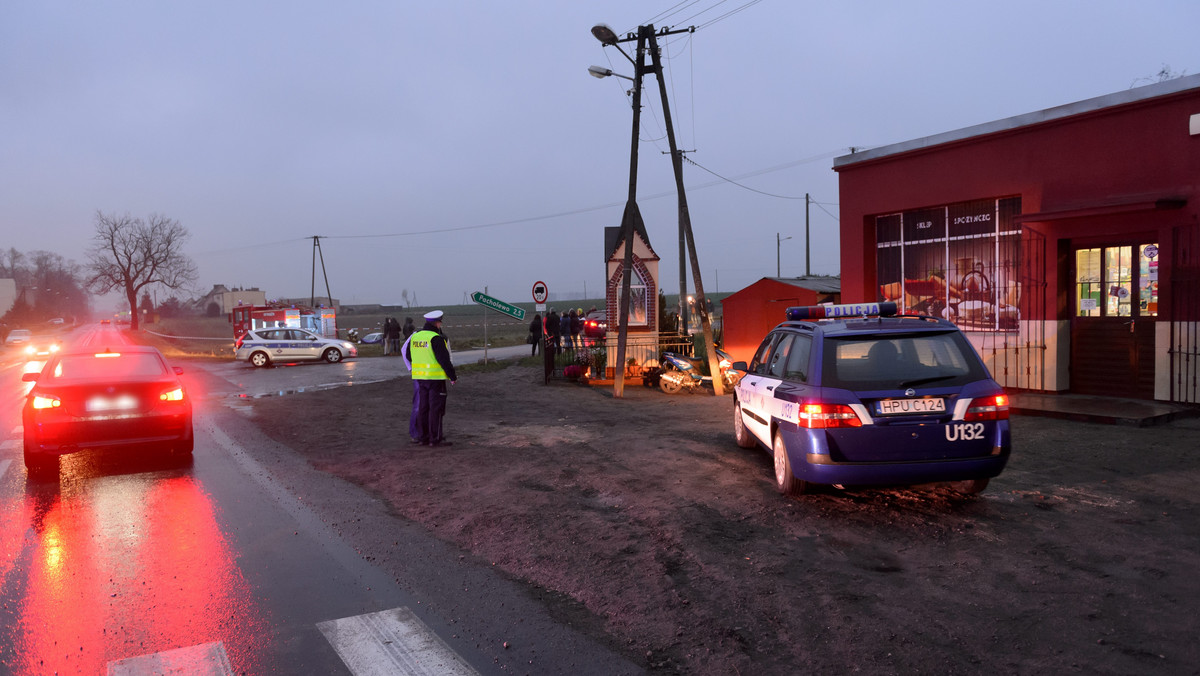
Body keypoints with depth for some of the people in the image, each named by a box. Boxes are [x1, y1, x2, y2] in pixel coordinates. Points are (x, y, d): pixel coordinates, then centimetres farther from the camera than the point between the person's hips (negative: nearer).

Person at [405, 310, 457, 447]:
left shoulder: (414, 337, 8)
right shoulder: (436, 338, -15)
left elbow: (408, 355, 20)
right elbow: (444, 360, -16)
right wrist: (453, 376, -8)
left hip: (419, 377, 7)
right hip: (435, 377, -7)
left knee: (423, 407, 12)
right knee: (436, 408, -2)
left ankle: (422, 437, 17)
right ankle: (435, 438, 0)